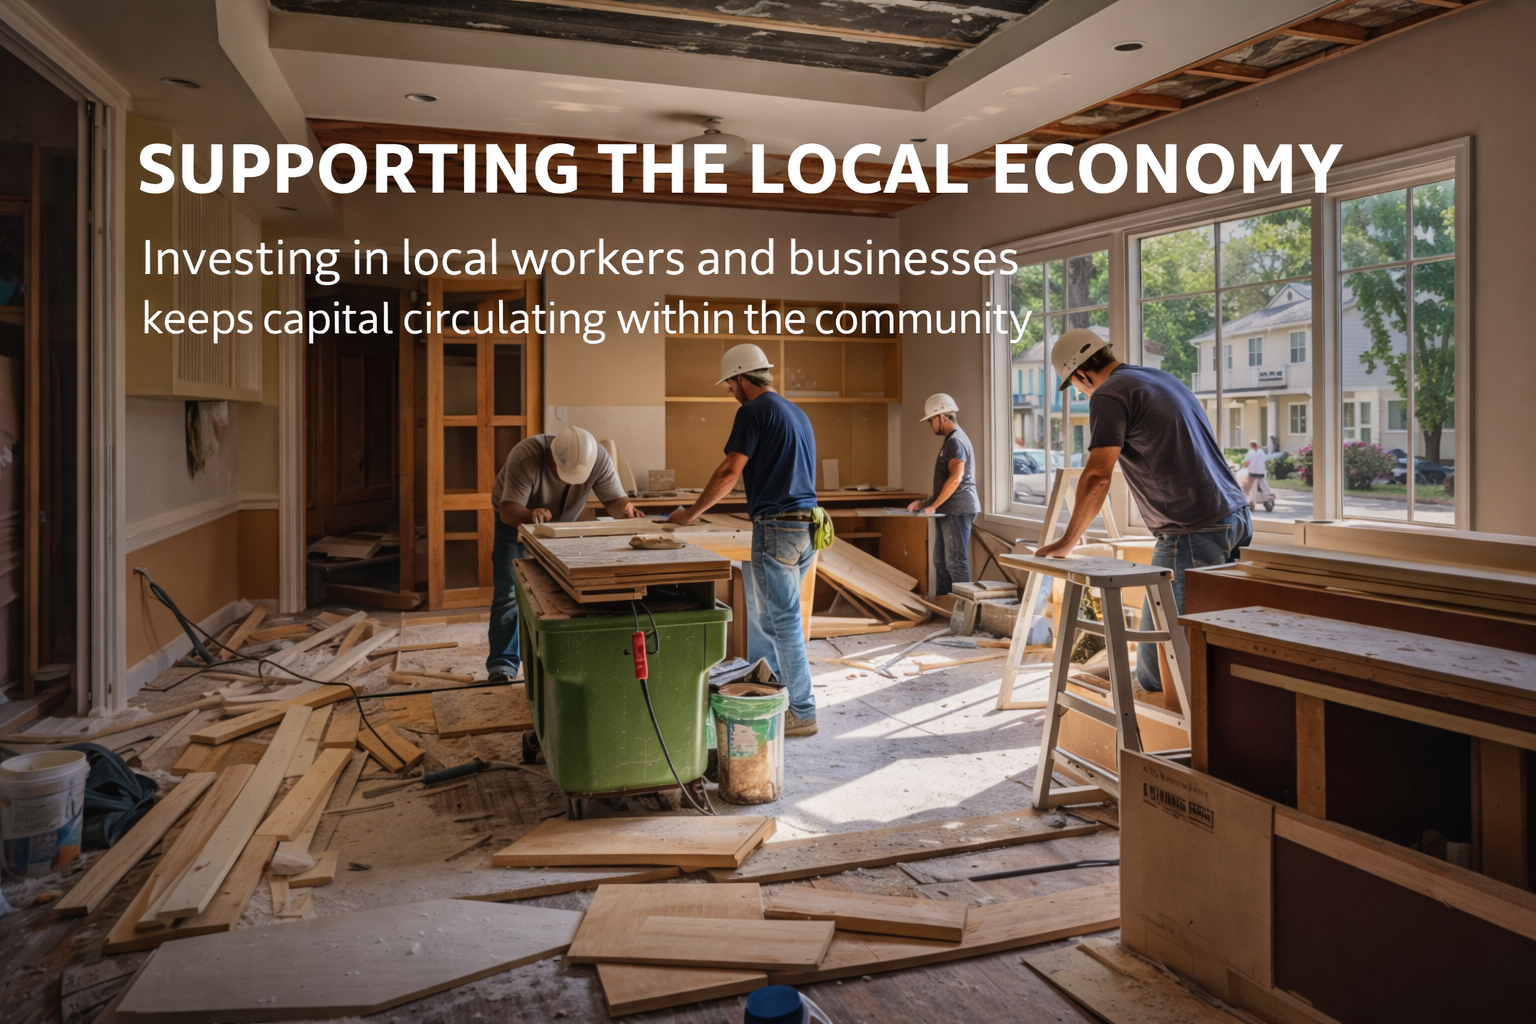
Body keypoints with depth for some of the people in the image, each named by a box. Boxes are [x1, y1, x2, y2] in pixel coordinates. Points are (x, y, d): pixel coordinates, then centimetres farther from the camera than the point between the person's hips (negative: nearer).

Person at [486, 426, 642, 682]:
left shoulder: (599, 459, -29)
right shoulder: (525, 457, -38)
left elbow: (614, 499, -25)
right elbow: (508, 509, -40)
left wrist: (624, 508, -48)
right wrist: (531, 515, -62)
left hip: (563, 523, 3)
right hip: (515, 520, -3)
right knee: (509, 593, -7)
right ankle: (503, 665, -1)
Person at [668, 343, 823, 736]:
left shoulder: (754, 411, -9)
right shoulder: (796, 412, 18)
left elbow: (730, 472, -12)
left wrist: (691, 513, -1)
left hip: (778, 527, -9)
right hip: (807, 524, 9)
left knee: (783, 620, -2)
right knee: (761, 610, 21)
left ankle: (802, 713, 4)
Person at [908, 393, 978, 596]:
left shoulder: (956, 441, -13)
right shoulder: (950, 441, 19)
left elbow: (955, 478, -25)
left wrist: (933, 506, -17)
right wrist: (924, 503, 17)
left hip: (958, 510, -10)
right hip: (950, 510, 10)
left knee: (955, 562, -7)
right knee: (941, 560, 13)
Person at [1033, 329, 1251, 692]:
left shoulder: (1108, 395, -7)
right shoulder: (1164, 378, 21)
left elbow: (1098, 476, -16)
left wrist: (1067, 542, -8)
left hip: (1193, 535, -9)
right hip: (1237, 519, 9)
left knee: (1154, 672, -2)